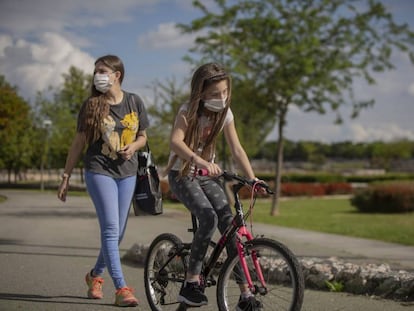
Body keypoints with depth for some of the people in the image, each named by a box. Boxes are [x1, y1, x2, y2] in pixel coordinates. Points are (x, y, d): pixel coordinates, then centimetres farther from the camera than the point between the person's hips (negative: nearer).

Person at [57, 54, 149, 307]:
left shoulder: (135, 102, 2)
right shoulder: (91, 105, -3)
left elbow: (142, 136, 13)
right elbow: (79, 143, 2)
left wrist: (133, 147, -10)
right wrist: (66, 177, 2)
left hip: (127, 172, 3)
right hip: (99, 171, -3)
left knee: (118, 232, 8)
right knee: (110, 229, -14)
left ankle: (95, 275, 32)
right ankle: (121, 288, -14)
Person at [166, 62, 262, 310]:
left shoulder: (225, 113, -4)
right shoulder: (189, 111, -18)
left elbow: (237, 149, -6)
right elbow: (175, 141, -36)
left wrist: (253, 179, -18)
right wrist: (200, 161, -52)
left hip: (207, 175, 4)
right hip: (182, 175, -4)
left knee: (229, 221, -13)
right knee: (209, 218, -28)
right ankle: (191, 284, -16)